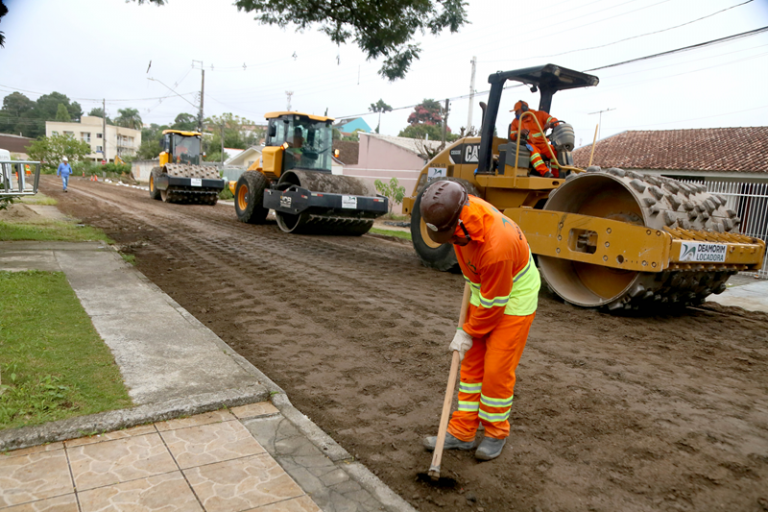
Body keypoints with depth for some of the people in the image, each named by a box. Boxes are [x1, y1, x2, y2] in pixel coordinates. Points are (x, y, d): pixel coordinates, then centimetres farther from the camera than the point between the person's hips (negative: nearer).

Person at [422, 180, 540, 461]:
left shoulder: (497, 246, -39)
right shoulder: (462, 210, -15)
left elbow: (493, 302, -25)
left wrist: (468, 333, -13)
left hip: (514, 298, -8)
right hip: (484, 291, 8)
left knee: (497, 369, -3)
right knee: (471, 364, 9)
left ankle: (495, 433, 20)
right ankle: (461, 432, 19)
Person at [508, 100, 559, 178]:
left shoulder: (539, 114, 9)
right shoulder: (516, 122, 15)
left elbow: (554, 121, 3)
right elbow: (512, 136, 8)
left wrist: (549, 124, -21)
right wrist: (520, 133, -14)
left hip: (543, 145, 1)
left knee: (555, 151, -28)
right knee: (532, 150, -37)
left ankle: (556, 175, -19)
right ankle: (545, 173, -50)